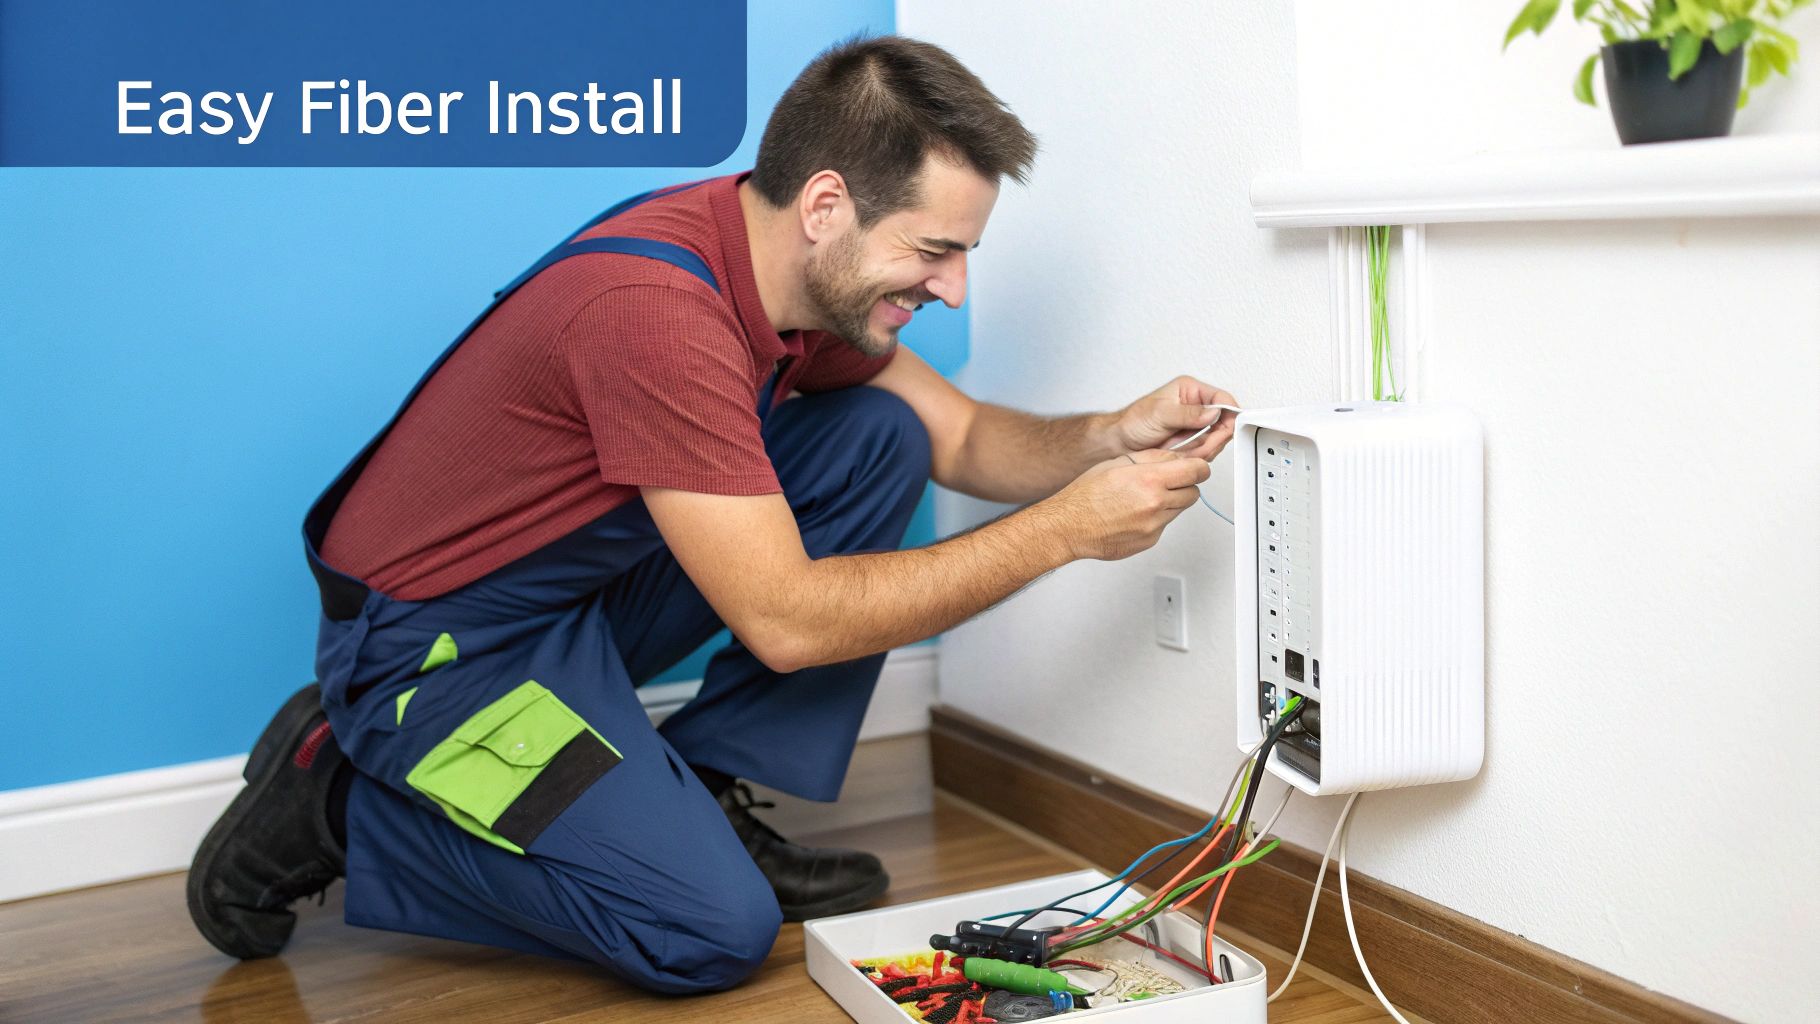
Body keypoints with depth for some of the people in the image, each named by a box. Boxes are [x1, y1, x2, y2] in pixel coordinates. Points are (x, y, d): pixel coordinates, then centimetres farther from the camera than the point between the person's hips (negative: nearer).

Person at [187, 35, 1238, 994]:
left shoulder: (810, 272, -4)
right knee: (716, 927, -18)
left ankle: (701, 800, 4)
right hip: (435, 643, -8)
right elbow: (784, 620, -29)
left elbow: (962, 437, 8)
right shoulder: (654, 305, -32)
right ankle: (339, 800, 0)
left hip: (589, 584, 9)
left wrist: (1111, 438, -12)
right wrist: (1061, 530, -26)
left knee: (882, 437, -2)